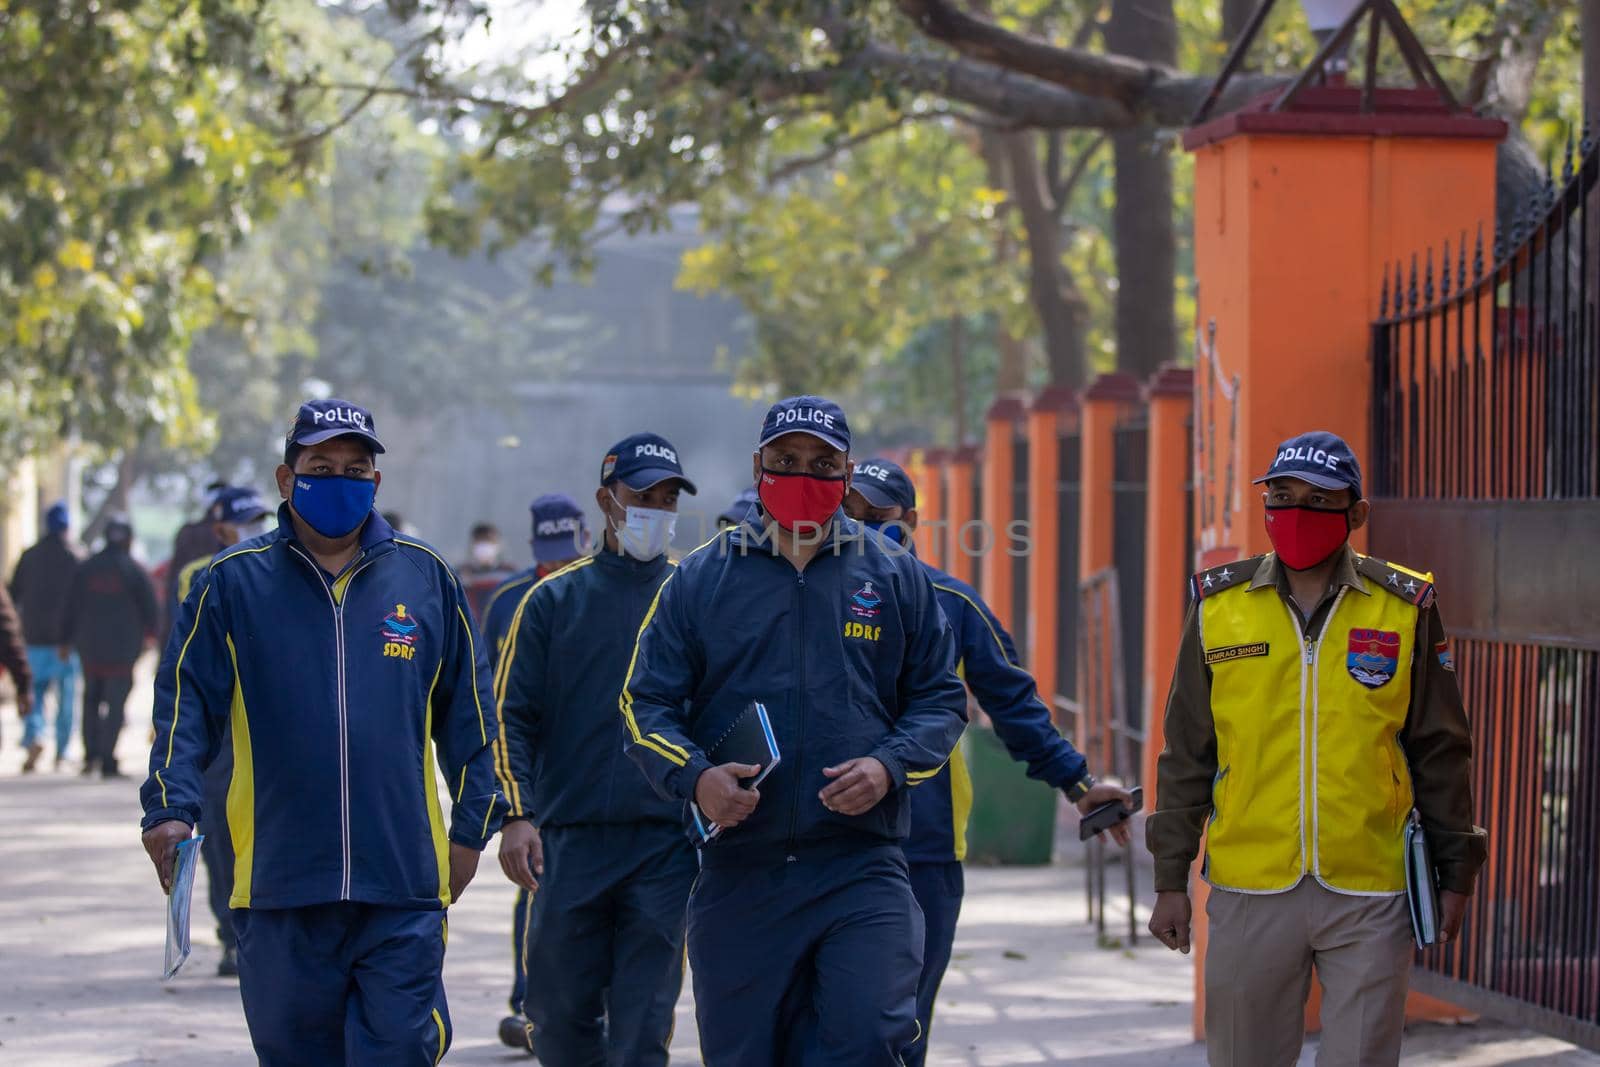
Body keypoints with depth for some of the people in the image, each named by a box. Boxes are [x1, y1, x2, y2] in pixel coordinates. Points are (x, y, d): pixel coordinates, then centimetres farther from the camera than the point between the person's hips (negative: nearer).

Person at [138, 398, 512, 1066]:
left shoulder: (425, 578, 9)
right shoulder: (232, 584, 5)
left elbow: (470, 712, 14)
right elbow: (185, 707, 2)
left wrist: (472, 826, 11)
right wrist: (170, 809, -13)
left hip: (402, 886, 0)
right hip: (278, 881, 0)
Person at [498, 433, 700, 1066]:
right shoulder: (554, 600, 7)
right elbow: (513, 717, 3)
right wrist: (515, 816, -10)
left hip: (667, 847, 0)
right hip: (570, 842, 0)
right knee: (560, 1015, 4)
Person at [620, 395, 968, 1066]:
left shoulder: (895, 579, 9)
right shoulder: (699, 580, 8)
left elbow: (941, 698, 12)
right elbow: (646, 703, 7)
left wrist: (889, 766, -8)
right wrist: (695, 777, -13)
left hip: (861, 866, -1)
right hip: (736, 871, 1)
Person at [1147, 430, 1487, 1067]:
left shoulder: (1405, 609, 2)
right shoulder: (1220, 607, 4)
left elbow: (1440, 753, 7)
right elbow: (1187, 753, 9)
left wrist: (1455, 873, 7)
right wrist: (1171, 878, 7)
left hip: (1370, 895, -1)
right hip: (1251, 893, 1)